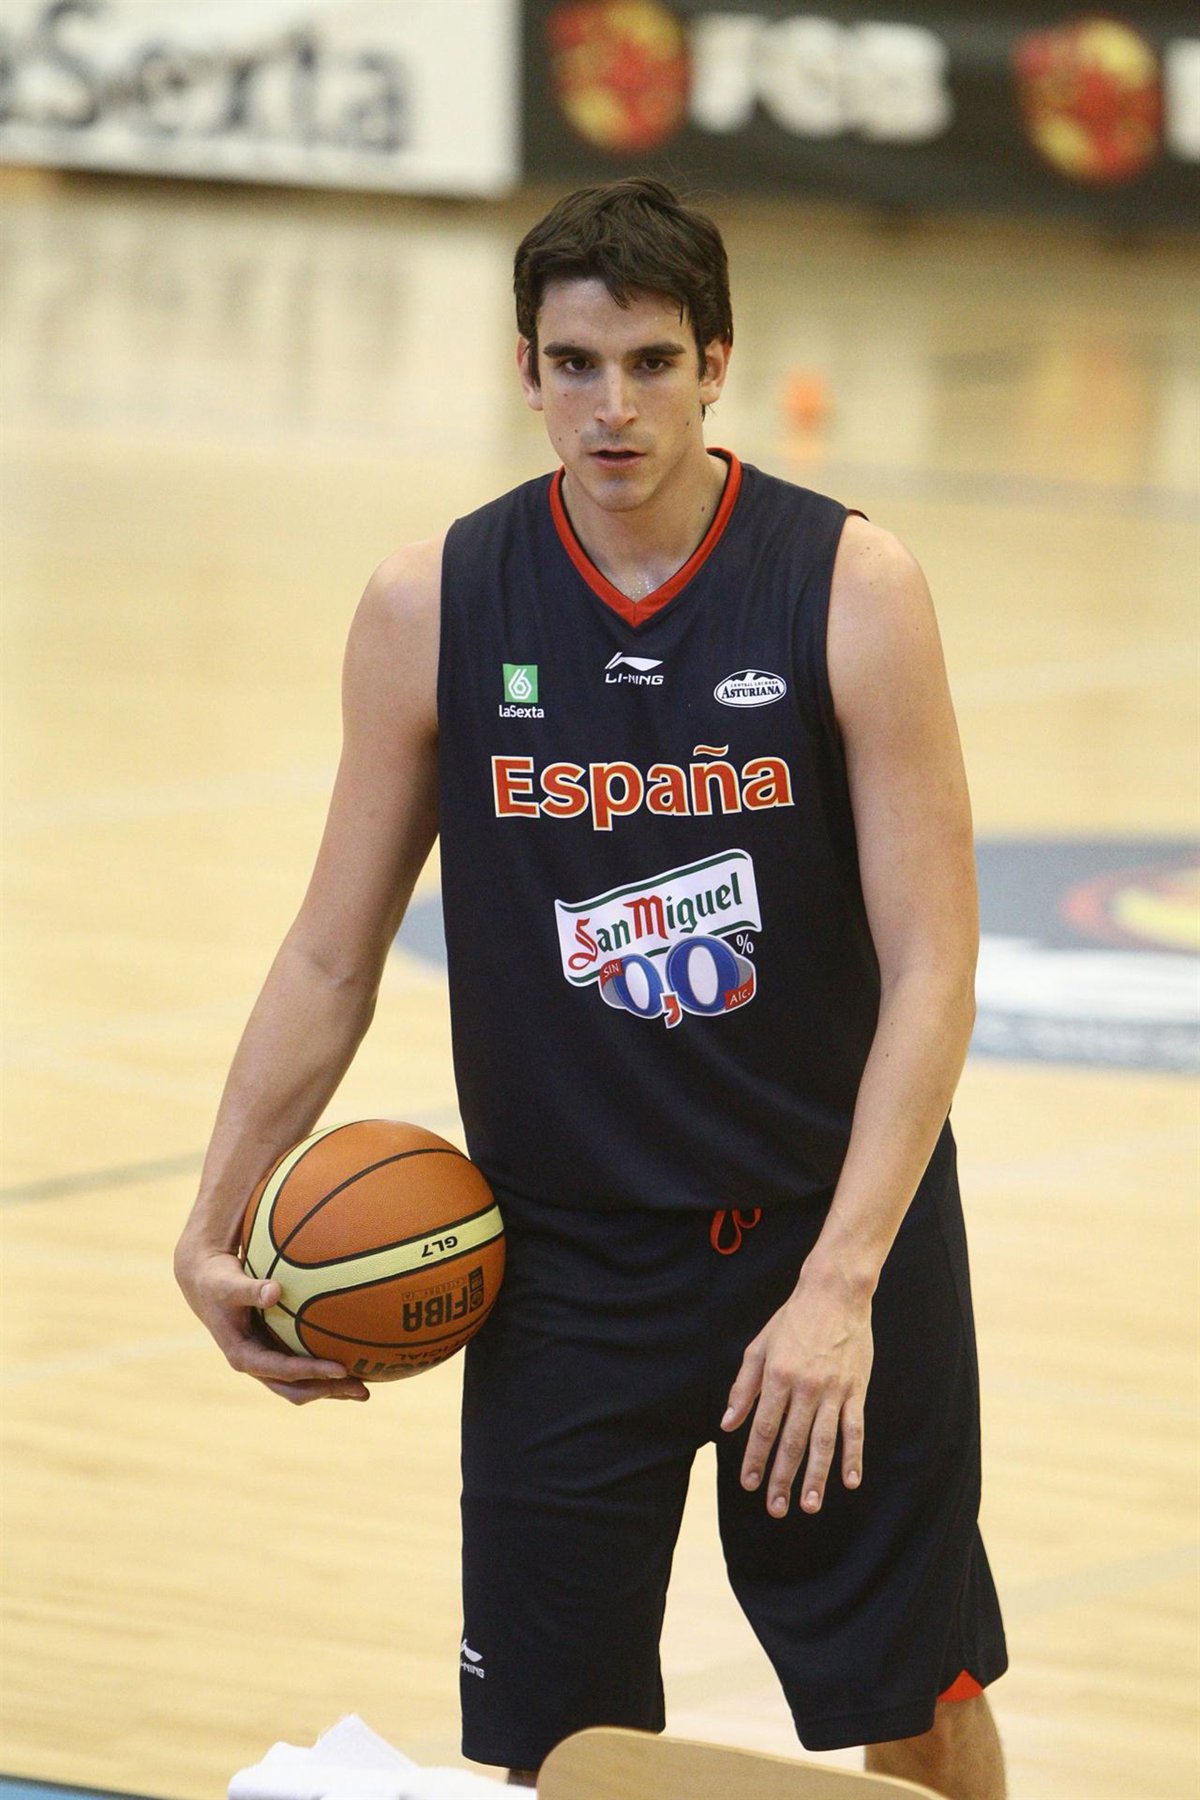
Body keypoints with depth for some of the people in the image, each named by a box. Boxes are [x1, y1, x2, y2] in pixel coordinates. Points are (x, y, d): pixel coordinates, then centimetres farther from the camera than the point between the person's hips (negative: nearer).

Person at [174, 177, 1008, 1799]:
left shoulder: (851, 587, -11)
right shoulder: (433, 608, -5)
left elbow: (930, 969, -12)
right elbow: (334, 957, 5)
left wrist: (841, 1285, -19)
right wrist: (215, 1225, -2)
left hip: (834, 1237, -1)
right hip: (562, 1264, 1)